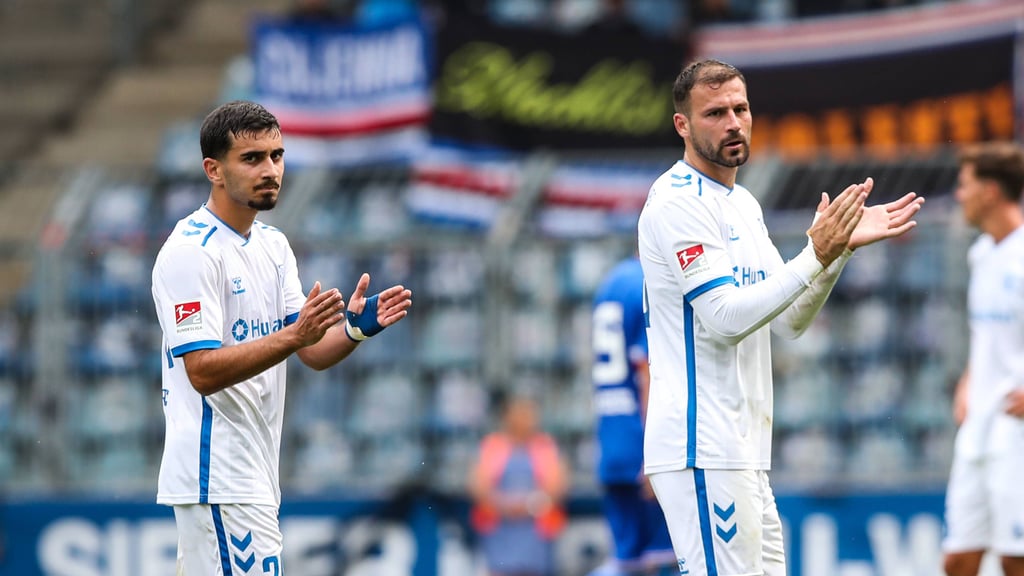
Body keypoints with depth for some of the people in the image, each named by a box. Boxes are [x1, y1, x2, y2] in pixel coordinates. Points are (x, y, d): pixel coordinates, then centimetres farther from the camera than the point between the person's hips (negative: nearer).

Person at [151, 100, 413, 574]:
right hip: (217, 478, -9)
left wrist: (355, 328, -10)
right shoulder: (191, 251, -13)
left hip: (252, 475, 9)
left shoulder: (273, 245, 15)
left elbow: (314, 353, 11)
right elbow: (203, 371, -20)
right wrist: (293, 335, -30)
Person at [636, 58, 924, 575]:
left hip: (743, 450, 10)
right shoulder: (677, 202, -10)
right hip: (701, 448, -10)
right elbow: (725, 318, -19)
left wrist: (844, 245, 5)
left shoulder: (743, 203, 19)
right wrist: (816, 256, -19)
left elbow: (790, 321, 17)